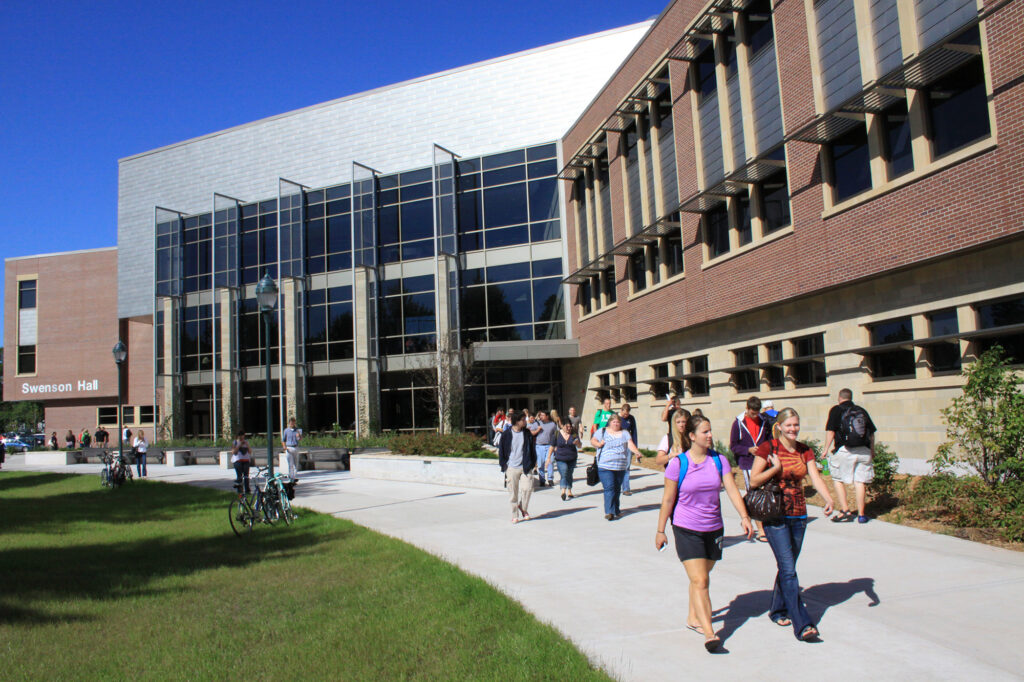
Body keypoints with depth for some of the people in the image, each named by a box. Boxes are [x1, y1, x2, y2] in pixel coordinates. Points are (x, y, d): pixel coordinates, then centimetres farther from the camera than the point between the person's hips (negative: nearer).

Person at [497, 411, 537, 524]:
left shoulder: (527, 433, 5)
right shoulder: (506, 434, -3)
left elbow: (532, 449, 13)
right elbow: (501, 450, 4)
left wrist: (533, 462, 8)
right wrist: (503, 464, -1)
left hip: (525, 466, 2)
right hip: (511, 468, -2)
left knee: (527, 487, -11)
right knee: (513, 492, 3)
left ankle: (523, 508, 15)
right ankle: (515, 515, 16)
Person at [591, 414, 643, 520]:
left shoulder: (625, 433, 14)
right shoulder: (602, 432, 10)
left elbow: (630, 444, 1)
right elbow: (592, 441, 10)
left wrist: (637, 452, -17)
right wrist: (598, 444, -10)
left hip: (620, 466, 3)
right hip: (605, 466, -3)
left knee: (617, 489, 9)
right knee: (609, 488, -12)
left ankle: (615, 510, 22)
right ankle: (609, 512, -12)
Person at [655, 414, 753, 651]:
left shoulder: (719, 460, 1)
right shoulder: (677, 463, -10)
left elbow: (732, 489, -3)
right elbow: (668, 499, -5)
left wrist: (744, 516, -15)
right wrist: (660, 530, -2)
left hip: (714, 529, 4)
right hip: (686, 530, -4)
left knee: (701, 578, 16)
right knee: (699, 581, -11)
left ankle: (693, 617, 35)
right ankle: (709, 633, -12)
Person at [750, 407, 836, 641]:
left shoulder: (804, 451, 7)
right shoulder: (768, 448, -7)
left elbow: (815, 477, -4)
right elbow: (754, 481, -8)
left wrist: (828, 499, -20)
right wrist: (776, 468, -20)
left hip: (798, 516, 5)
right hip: (775, 516, -5)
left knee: (787, 567, 14)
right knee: (789, 570, -9)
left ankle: (777, 610, 32)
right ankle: (802, 624, -9)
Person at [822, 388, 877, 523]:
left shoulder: (836, 410, 1)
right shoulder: (861, 410, 14)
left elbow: (830, 431, -7)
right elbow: (872, 432, 16)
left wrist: (826, 449, 0)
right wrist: (872, 450, 26)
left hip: (845, 451, -4)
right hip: (864, 451, 4)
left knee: (838, 479, 7)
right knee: (860, 481, 7)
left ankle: (845, 512, 1)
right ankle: (861, 514, 8)